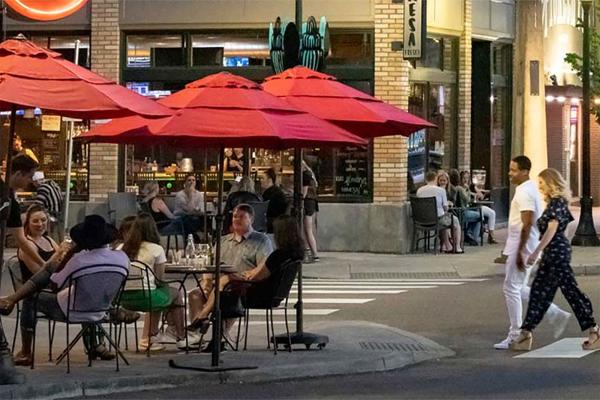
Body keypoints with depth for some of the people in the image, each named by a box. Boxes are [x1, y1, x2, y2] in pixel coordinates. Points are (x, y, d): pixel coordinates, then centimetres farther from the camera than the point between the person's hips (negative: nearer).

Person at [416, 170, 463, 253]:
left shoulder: (419, 190, -3)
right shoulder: (440, 190, -14)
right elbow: (445, 207, -9)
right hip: (438, 217, -5)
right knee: (455, 220, 26)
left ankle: (447, 246, 39)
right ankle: (457, 248, 31)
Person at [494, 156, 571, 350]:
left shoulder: (525, 192, -17)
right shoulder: (528, 189, 15)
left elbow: (527, 224, -23)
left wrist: (519, 251, -24)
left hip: (522, 246, -10)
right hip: (518, 246, 10)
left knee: (512, 288, -5)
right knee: (518, 288, 16)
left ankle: (515, 336, 1)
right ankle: (556, 314, 19)